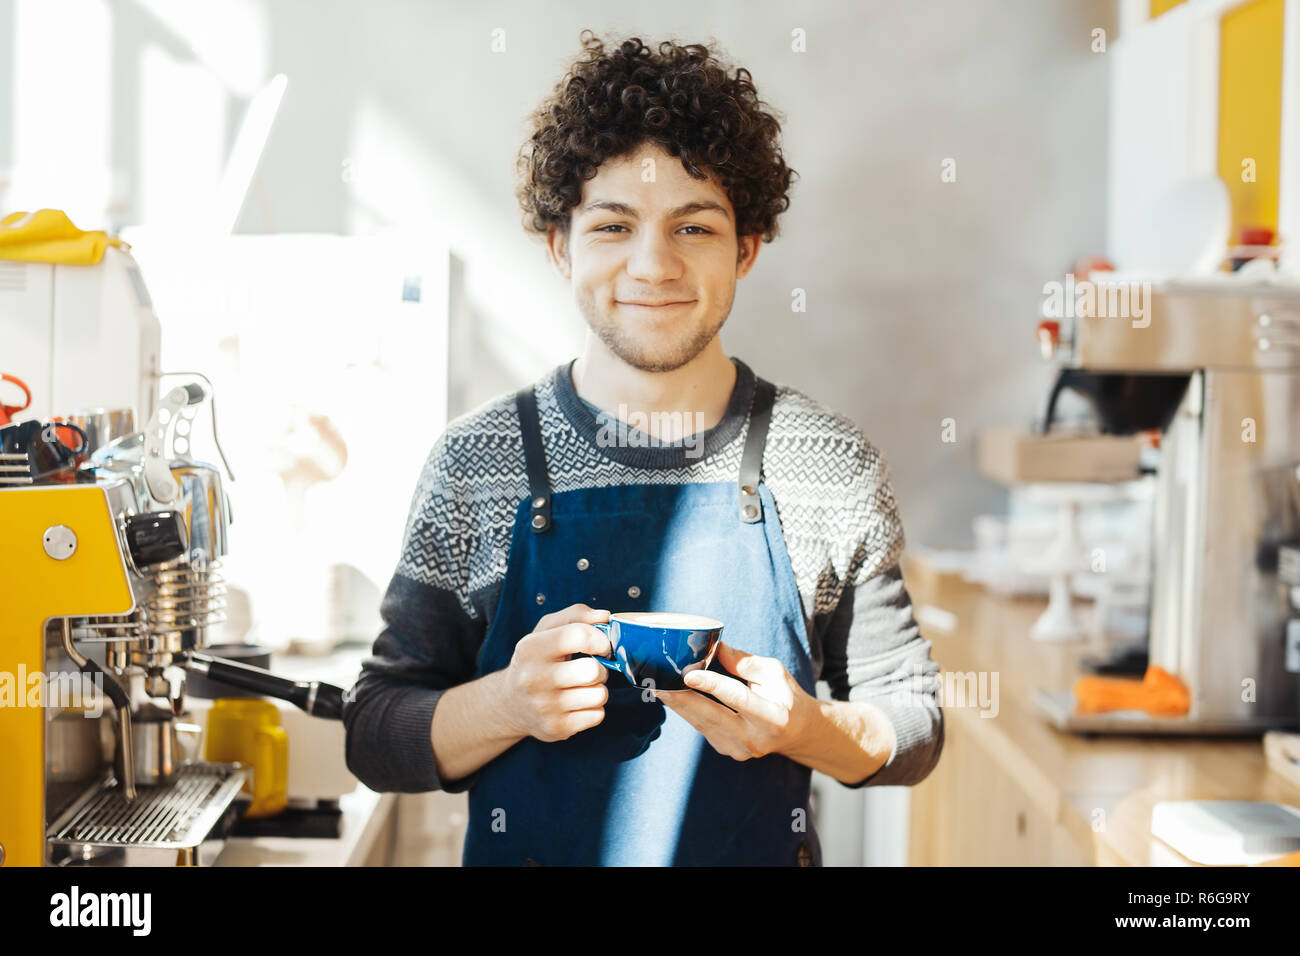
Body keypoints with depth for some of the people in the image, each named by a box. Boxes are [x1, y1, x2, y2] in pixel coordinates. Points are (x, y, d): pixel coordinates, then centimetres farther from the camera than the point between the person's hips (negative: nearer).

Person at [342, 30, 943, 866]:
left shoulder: (832, 467, -7)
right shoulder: (475, 464, -7)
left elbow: (914, 732, -1)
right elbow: (376, 738, -5)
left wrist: (805, 728, -20)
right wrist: (508, 704, -22)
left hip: (765, 849, 0)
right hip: (528, 848, 0)